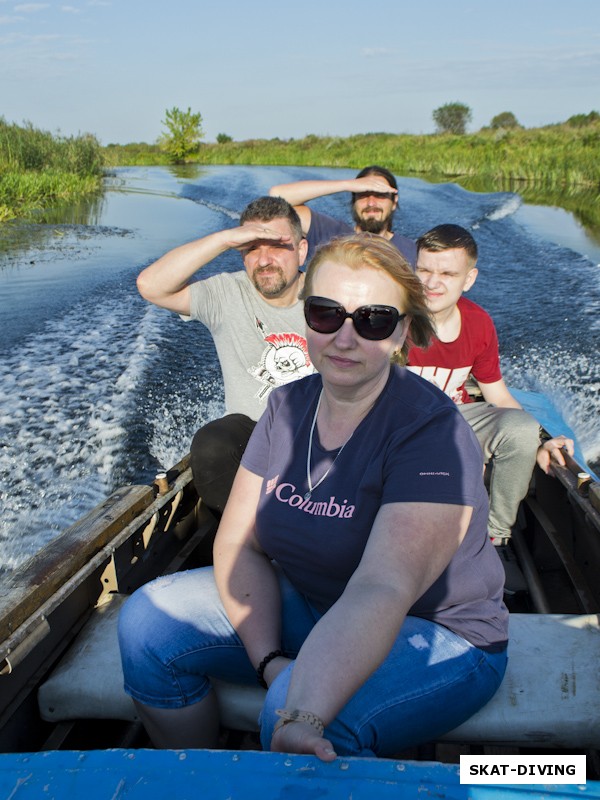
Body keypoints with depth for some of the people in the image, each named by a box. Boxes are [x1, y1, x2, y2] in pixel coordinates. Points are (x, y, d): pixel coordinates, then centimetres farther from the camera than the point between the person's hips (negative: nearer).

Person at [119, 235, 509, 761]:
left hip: (436, 634, -6)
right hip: (308, 605, 6)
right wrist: (268, 660, -19)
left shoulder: (432, 433, -24)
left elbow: (380, 591, -35)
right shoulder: (287, 407, -3)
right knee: (148, 620, -6)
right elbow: (239, 543, -5)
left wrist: (303, 718, -47)